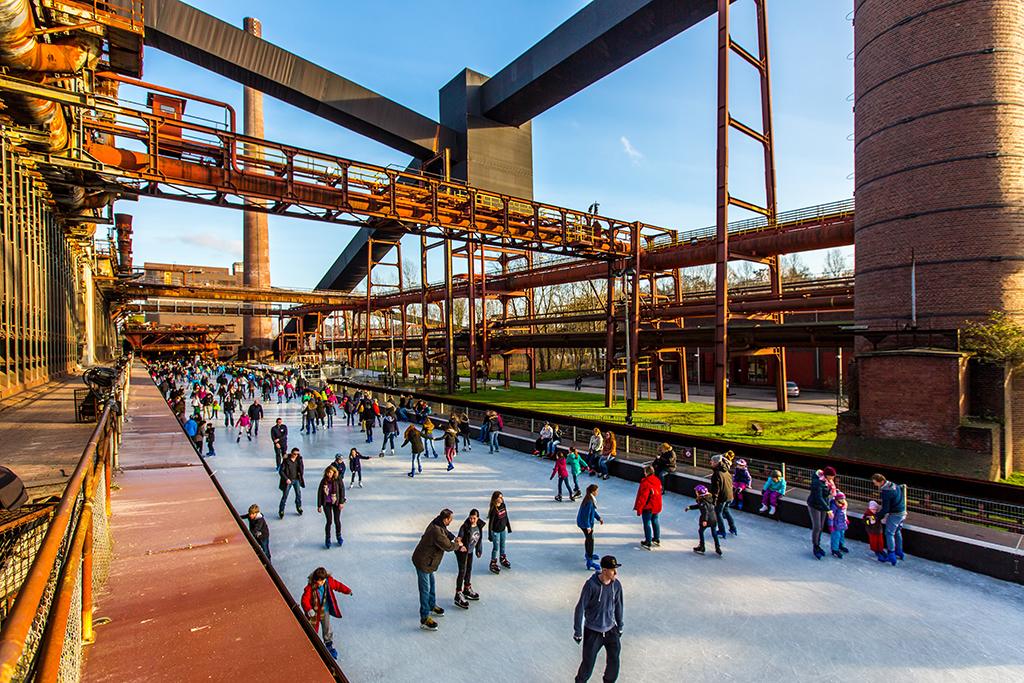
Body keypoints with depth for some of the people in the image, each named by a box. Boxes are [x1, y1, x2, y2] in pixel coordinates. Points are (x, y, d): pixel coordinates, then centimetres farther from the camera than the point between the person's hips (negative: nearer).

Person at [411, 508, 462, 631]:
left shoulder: (437, 523, -6)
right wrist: (458, 544, -4)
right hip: (423, 562, -10)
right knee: (425, 590, -2)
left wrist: (454, 537, 0)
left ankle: (432, 607, 43)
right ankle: (424, 619, 7)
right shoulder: (437, 532, -35)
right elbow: (448, 547, -23)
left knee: (431, 584, 25)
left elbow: (446, 532, 16)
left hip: (427, 560, 10)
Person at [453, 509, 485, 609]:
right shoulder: (465, 527, -26)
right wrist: (460, 546, -40)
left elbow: (479, 538, 6)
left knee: (469, 570, 20)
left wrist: (479, 550, 11)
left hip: (470, 551, 7)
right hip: (462, 551, -7)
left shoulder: (479, 526, -7)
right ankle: (458, 595, 2)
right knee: (462, 571, -7)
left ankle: (467, 589, 40)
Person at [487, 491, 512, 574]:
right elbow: (490, 523, -20)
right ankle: (493, 564, 24)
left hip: (503, 530, 6)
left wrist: (509, 527, 13)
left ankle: (503, 560, 44)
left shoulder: (503, 505, -6)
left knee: (502, 546, 23)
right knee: (496, 548, 7)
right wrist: (490, 535, -16)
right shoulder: (493, 510, -26)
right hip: (496, 531, -6)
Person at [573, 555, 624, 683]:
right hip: (592, 632, -4)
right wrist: (577, 631, -10)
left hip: (610, 630, 4)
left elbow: (618, 605, 8)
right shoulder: (591, 585, -24)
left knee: (614, 661, 11)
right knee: (588, 663, 4)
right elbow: (580, 608, -16)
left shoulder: (616, 585, -9)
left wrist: (620, 626, 17)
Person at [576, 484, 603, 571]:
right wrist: (588, 526, -23)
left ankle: (587, 554, 46)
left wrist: (599, 518, 14)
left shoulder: (592, 499, 1)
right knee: (590, 540, -7)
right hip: (585, 523, -10)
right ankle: (590, 562, -3)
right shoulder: (589, 501, -29)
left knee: (588, 538, 26)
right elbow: (586, 514, -27)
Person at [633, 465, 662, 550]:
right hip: (657, 506, 8)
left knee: (647, 524, 2)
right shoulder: (657, 480, 1)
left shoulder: (645, 483, -24)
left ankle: (648, 543, 7)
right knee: (655, 522, 21)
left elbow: (642, 497, -22)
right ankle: (657, 539, 33)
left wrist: (639, 509, -15)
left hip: (648, 507, -8)